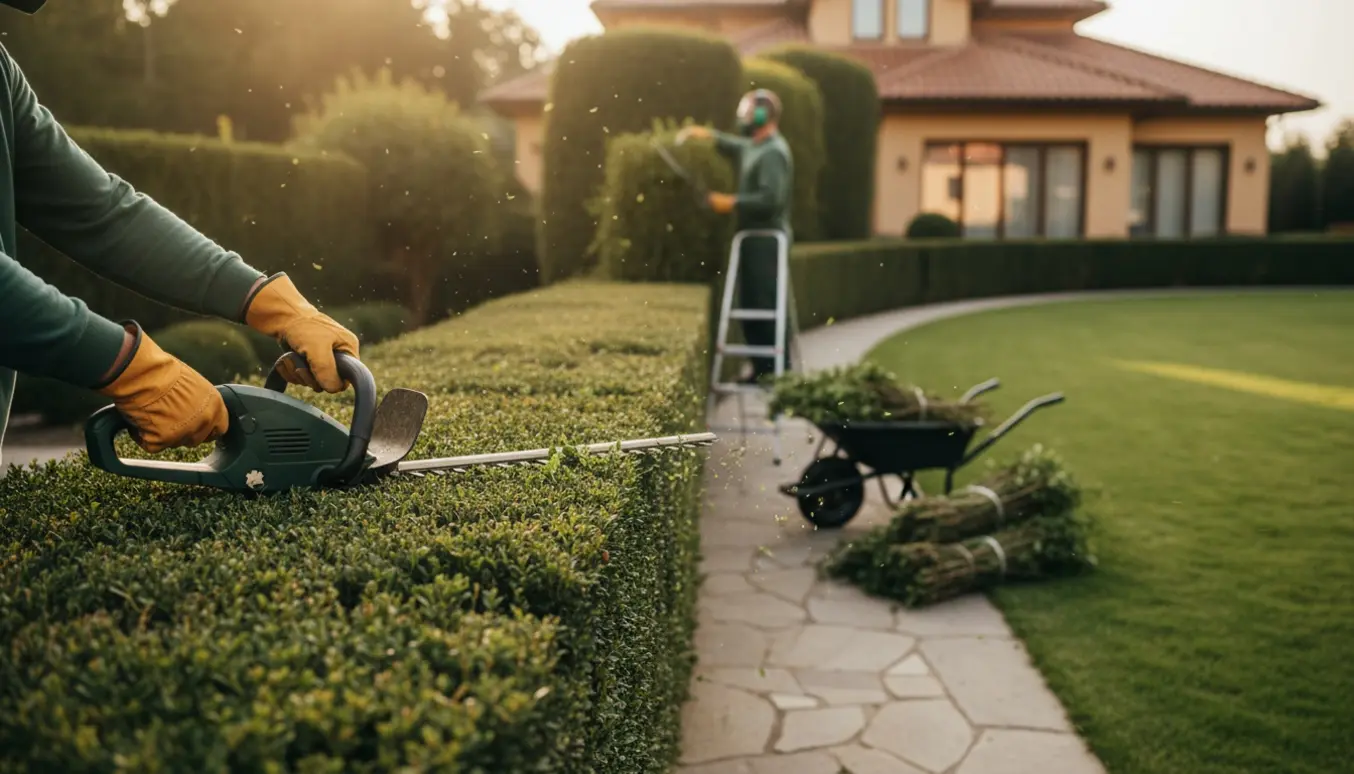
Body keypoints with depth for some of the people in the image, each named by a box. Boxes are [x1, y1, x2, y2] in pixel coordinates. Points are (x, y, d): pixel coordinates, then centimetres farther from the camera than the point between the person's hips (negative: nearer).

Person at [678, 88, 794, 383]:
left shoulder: (774, 153, -14)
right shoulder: (754, 147, 16)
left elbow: (771, 199, -25)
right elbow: (734, 145, 38)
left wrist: (731, 203, -18)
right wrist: (709, 135, 23)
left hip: (767, 240, -10)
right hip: (753, 238, 10)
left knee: (768, 303, -10)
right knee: (750, 303, 12)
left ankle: (780, 369, -5)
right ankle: (762, 367, 19)